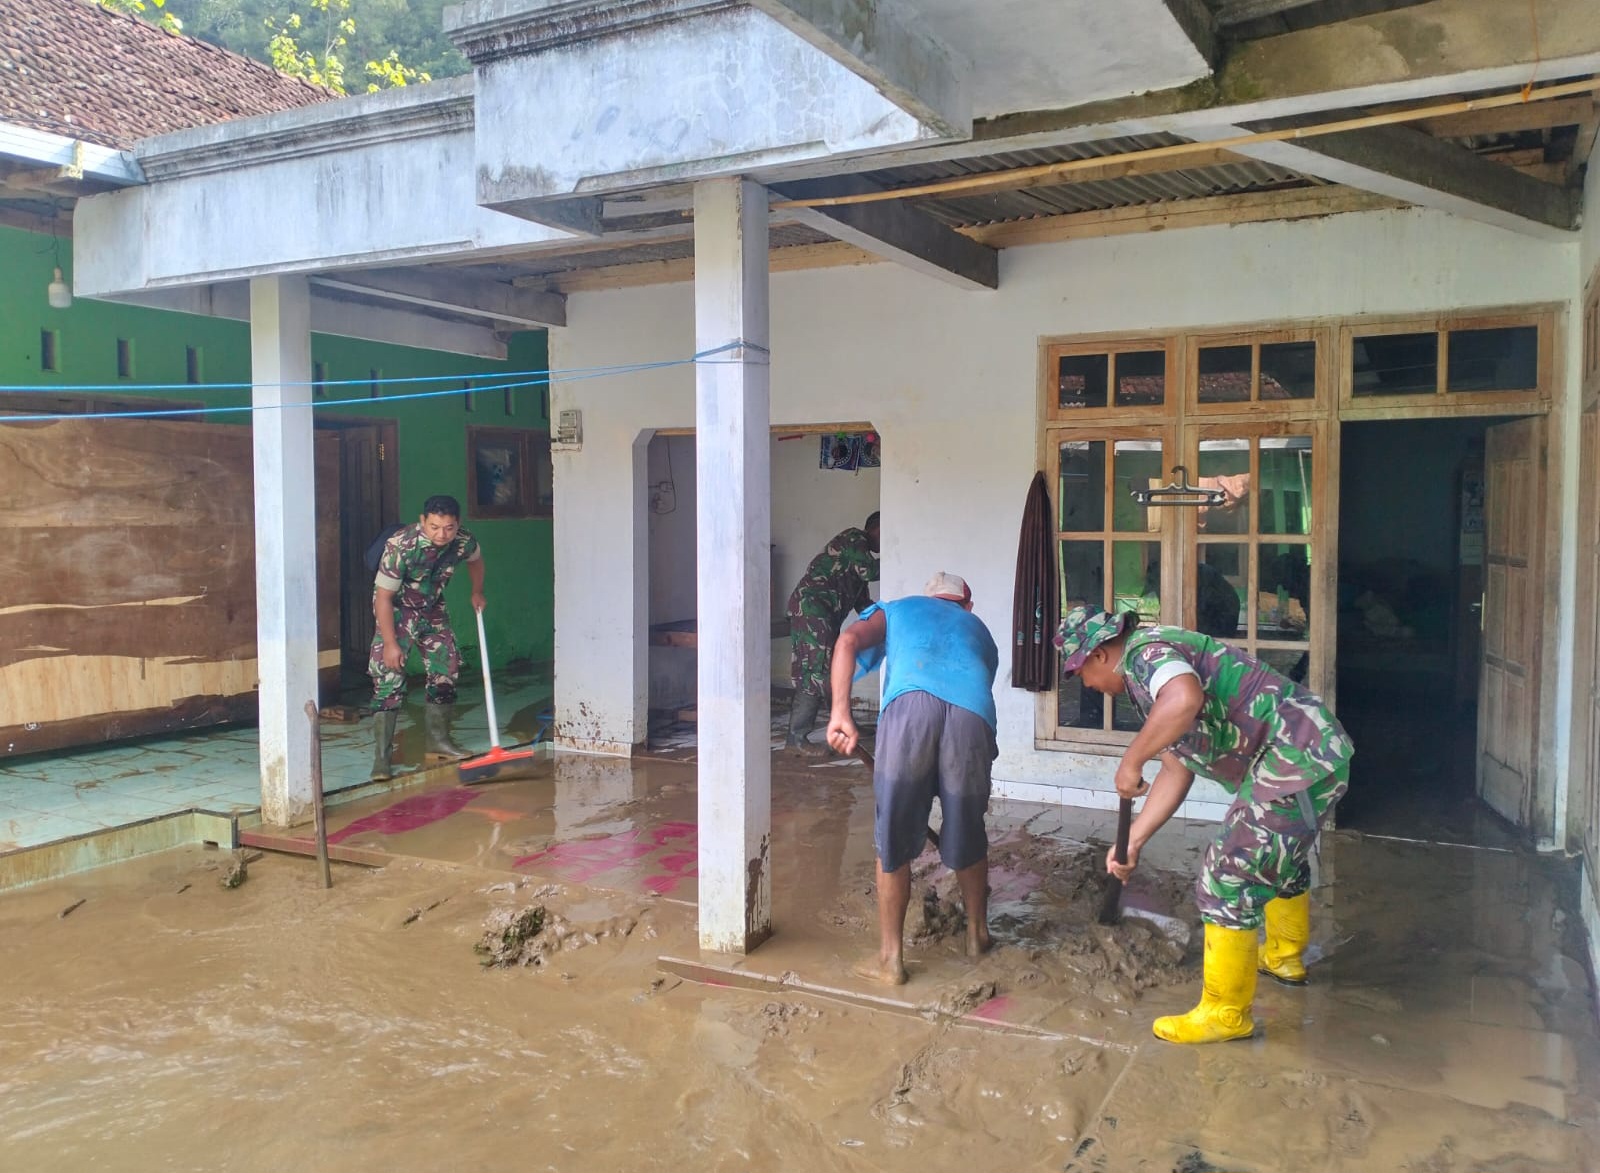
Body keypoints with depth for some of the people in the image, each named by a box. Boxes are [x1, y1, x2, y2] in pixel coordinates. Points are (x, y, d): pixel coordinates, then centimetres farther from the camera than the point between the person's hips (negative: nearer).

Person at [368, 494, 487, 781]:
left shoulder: (464, 542, -18)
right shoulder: (400, 546, -33)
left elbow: (475, 559, 11)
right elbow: (383, 597, -26)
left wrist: (477, 592, 13)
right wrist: (390, 643, -26)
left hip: (433, 610, 6)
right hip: (396, 610, -5)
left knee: (447, 669, 7)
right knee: (389, 678, -15)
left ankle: (438, 738, 24)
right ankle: (381, 757, -14)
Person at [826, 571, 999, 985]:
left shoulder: (897, 609, 33)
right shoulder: (979, 630, 40)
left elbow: (849, 642, 11)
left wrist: (840, 713, 1)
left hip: (910, 706, -2)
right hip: (972, 715, 2)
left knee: (893, 841, 12)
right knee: (967, 837, 23)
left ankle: (890, 958, 20)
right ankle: (977, 934, 42)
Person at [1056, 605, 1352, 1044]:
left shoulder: (1146, 651, -15)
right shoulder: (1148, 678, 17)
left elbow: (1185, 699, -40)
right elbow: (1177, 768, 18)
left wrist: (1131, 761, -28)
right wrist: (1132, 839, 14)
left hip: (1296, 759, -11)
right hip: (1316, 752, 11)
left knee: (1229, 880, -4)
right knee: (1280, 858, 31)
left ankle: (1225, 1013, 9)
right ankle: (1285, 958, 55)